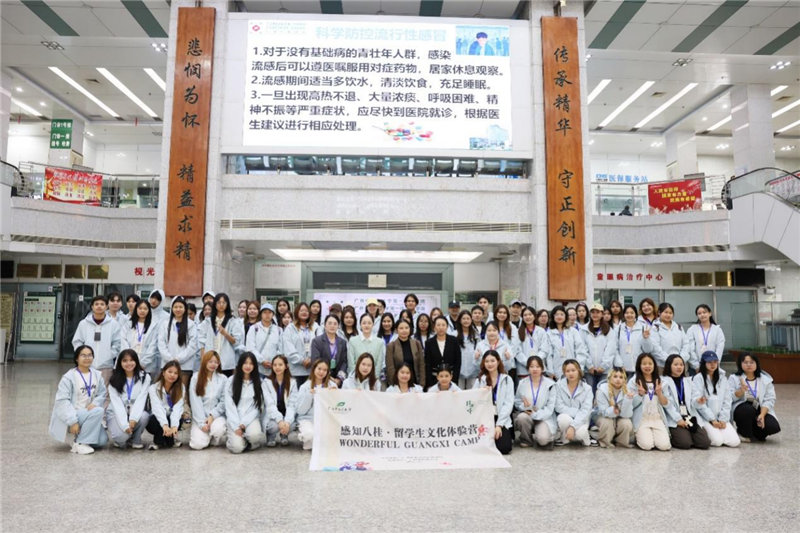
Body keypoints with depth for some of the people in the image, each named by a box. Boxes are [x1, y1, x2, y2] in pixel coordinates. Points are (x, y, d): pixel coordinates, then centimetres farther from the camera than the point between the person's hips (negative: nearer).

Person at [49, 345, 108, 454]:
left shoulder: (97, 375, 2)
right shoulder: (69, 377, -13)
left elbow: (102, 394, 4)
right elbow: (62, 401, -18)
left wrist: (95, 403, -20)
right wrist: (73, 421, -26)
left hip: (89, 415, 6)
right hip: (70, 417, -6)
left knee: (102, 440, -9)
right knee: (98, 411, -31)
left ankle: (78, 436, 18)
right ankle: (79, 443, -17)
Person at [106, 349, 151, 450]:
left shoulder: (144, 377, -9)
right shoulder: (114, 379, -9)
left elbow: (141, 400, -15)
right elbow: (116, 403, -17)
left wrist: (133, 418, -31)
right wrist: (124, 425, -29)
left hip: (135, 412, 1)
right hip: (116, 414, -1)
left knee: (144, 416, -34)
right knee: (121, 435, -31)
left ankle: (136, 440, -5)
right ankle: (121, 439, 8)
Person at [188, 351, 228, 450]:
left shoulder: (223, 379, 0)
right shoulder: (195, 378, -2)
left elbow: (224, 401, -2)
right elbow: (195, 402, -8)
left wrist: (212, 416, -15)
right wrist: (202, 422, -15)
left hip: (216, 415, 0)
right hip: (200, 417, 0)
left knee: (218, 429, -33)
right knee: (198, 444, -20)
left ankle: (215, 439, 4)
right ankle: (196, 434, 17)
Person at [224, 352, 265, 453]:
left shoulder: (258, 382, 3)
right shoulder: (231, 381, 0)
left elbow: (257, 406, -1)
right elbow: (229, 406, -4)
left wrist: (244, 423, -13)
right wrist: (236, 426, -14)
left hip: (251, 418, 0)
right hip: (234, 419, 0)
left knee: (254, 434, -32)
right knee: (237, 447, -23)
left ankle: (253, 442, 3)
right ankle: (234, 438, 12)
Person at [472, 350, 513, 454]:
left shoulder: (507, 380, 4)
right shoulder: (479, 380, 11)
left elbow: (508, 403, -4)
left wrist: (499, 424, -13)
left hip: (501, 420, -1)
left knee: (503, 448, -20)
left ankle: (508, 436, 13)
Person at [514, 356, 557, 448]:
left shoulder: (549, 384, -4)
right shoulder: (522, 383, 2)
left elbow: (550, 407, -7)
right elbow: (517, 402, 4)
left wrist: (535, 414, -20)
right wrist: (525, 406, -20)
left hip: (544, 417, -2)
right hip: (527, 415, 2)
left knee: (542, 439, -30)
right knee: (522, 417, -34)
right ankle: (526, 439, -5)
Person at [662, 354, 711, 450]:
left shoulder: (688, 381, 19)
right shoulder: (665, 382, -1)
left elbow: (691, 401, 11)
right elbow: (668, 405, -7)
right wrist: (678, 419, -14)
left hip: (690, 418, 5)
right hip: (674, 420, -5)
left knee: (705, 442, -12)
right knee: (685, 443, -23)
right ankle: (671, 438, 8)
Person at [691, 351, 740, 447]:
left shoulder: (722, 378, 11)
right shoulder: (698, 378, -5)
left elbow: (727, 400, 7)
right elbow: (697, 402, -11)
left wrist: (723, 419, -5)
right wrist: (712, 419, -14)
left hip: (720, 418, 5)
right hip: (705, 417, -5)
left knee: (734, 441, -13)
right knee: (717, 441, -24)